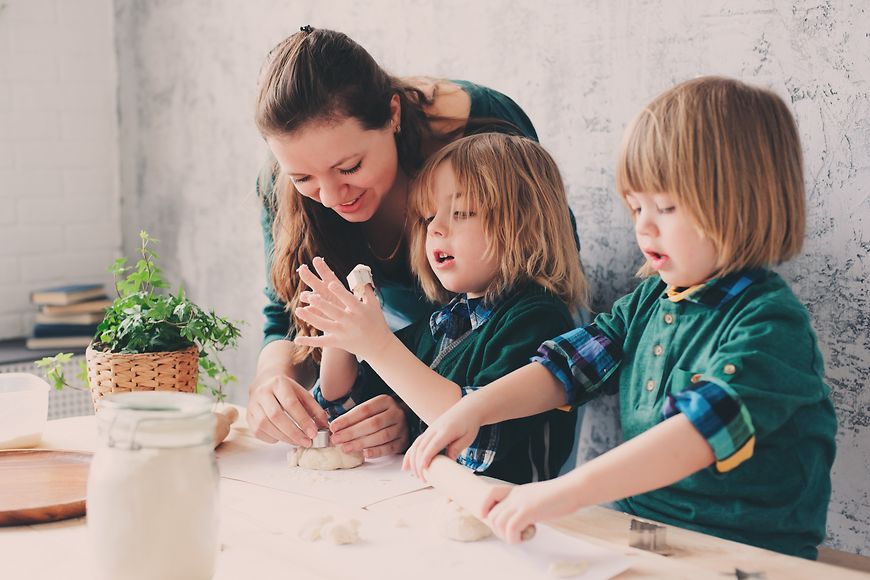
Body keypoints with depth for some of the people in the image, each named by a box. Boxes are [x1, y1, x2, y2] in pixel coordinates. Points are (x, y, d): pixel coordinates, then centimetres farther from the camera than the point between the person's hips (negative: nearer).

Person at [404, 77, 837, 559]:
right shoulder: (650, 300, 10)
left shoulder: (770, 322, -15)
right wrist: (474, 409, -8)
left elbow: (706, 428, -29)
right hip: (639, 535, 7)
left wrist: (566, 491, -37)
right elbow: (568, 365, 8)